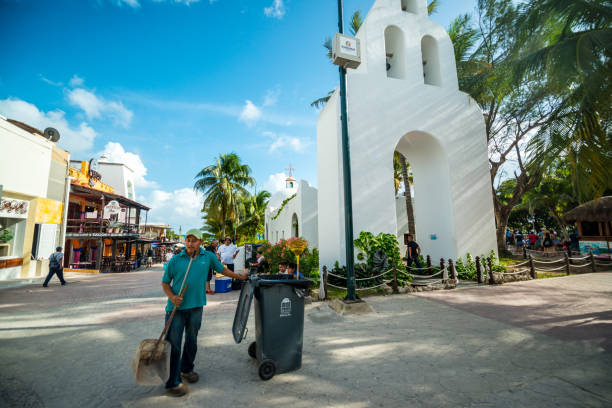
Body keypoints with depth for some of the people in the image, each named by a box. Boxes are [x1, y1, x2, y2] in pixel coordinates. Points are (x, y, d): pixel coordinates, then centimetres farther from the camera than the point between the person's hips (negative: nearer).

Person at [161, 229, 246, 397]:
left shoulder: (208, 257, 1)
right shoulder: (175, 260, -4)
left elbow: (222, 269, 15)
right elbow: (165, 282, 3)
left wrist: (239, 276, 22)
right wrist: (171, 297, -14)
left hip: (195, 307, 3)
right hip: (176, 307, -2)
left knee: (192, 341, 18)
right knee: (173, 344, 2)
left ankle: (186, 369, 41)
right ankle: (172, 383, 17)